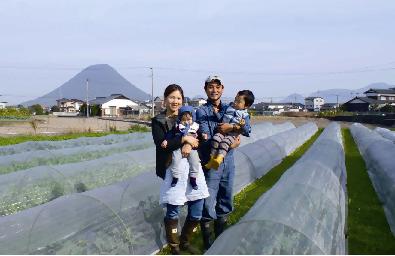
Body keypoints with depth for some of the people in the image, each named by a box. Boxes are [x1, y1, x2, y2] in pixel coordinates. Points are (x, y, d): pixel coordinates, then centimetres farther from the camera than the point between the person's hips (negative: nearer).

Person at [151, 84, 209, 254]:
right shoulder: (158, 121, 2)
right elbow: (161, 144, -12)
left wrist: (189, 144, -17)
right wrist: (184, 138, -14)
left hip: (193, 166, 4)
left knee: (196, 212, 7)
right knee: (173, 212, 1)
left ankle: (185, 242, 31)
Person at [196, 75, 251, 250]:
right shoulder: (201, 112, -6)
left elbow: (247, 129, -2)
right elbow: (206, 140, -16)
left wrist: (231, 127, -19)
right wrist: (228, 144, -26)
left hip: (228, 162, 5)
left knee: (225, 202, 15)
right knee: (208, 204, -2)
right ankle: (207, 244, 15)